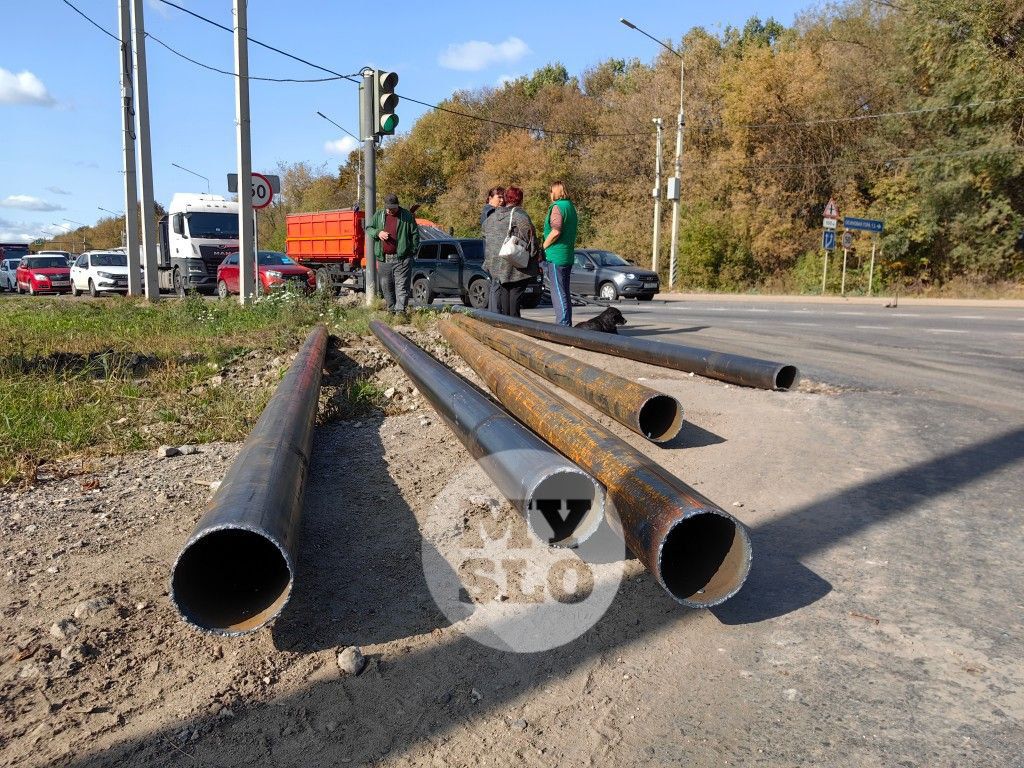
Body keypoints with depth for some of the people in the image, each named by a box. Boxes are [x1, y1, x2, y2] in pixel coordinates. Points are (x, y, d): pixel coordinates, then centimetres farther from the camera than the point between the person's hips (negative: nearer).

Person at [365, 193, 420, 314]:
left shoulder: (407, 216, 3)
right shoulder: (378, 215, 12)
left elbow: (415, 234, 5)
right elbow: (368, 229, 16)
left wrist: (413, 251, -3)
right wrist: (378, 232, -6)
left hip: (401, 259, -4)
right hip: (383, 259, 4)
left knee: (401, 286, -8)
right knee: (386, 286, 9)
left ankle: (400, 311, -8)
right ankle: (391, 310, 21)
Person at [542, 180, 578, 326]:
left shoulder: (557, 207, -12)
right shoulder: (570, 206, 17)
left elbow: (556, 231, -23)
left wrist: (543, 246, -12)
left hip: (556, 256, -9)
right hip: (568, 255, 9)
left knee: (558, 293, -8)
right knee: (564, 292, 14)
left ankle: (563, 324, -9)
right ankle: (567, 324, 20)